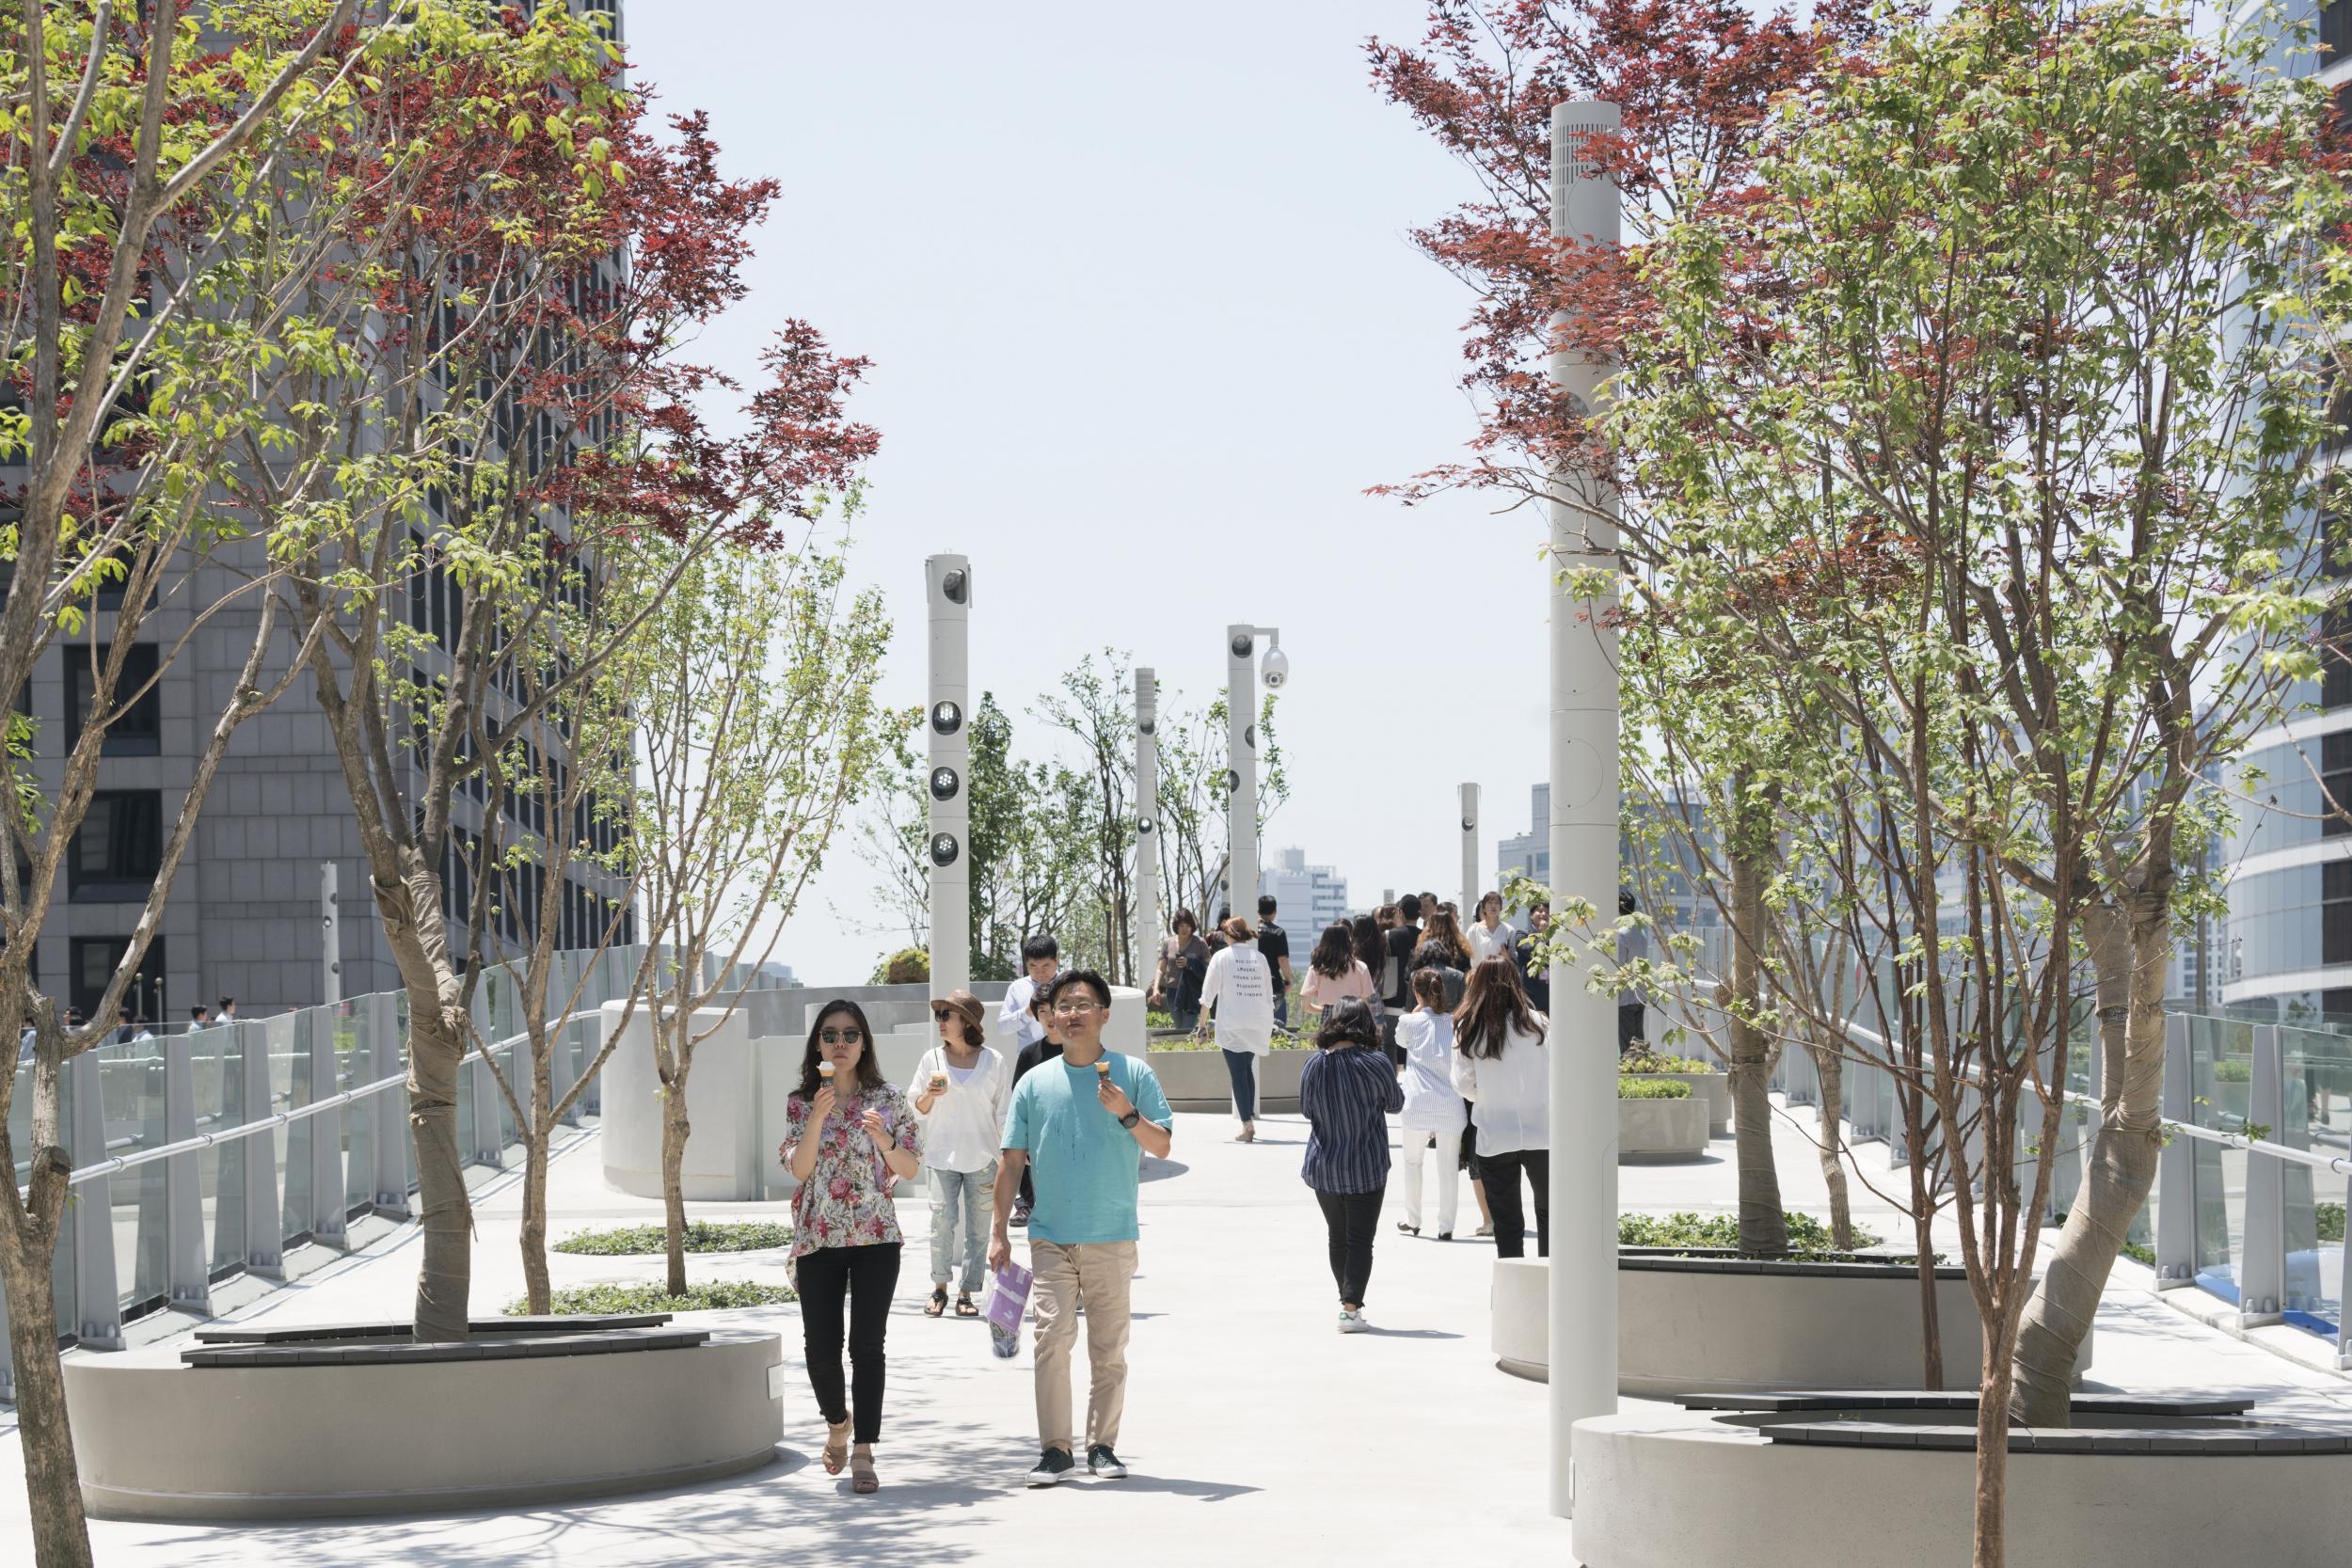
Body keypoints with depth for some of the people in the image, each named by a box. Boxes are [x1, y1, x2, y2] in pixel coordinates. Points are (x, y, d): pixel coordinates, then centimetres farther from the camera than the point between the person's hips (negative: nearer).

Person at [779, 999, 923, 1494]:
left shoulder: (887, 1098, 3)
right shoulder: (800, 1103, 5)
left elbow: (910, 1169, 3)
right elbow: (799, 1169, -6)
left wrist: (883, 1139, -15)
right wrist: (818, 1117, -18)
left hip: (875, 1237, -1)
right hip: (817, 1239, 1)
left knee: (867, 1345, -7)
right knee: (820, 1347, 1)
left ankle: (863, 1452, -4)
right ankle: (838, 1423, 30)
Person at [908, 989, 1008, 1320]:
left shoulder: (993, 1061, 2)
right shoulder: (932, 1059, 6)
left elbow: (1004, 1114, 6)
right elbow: (919, 1109, 12)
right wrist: (931, 1094, -9)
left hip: (981, 1156, 0)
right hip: (942, 1153, 0)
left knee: (978, 1228, 1)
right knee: (943, 1218, -14)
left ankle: (966, 1294, 8)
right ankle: (939, 1288, -2)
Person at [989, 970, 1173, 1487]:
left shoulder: (1134, 1075, 3)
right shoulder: (1034, 1084, 7)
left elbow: (1162, 1147, 1)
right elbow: (1012, 1161, 8)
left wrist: (1127, 1113, -16)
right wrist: (1000, 1232, 4)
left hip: (1112, 1237, 0)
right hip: (1051, 1238, 0)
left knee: (1109, 1348, 5)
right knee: (1052, 1339, -10)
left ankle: (1102, 1445, 16)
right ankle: (1054, 1448, -4)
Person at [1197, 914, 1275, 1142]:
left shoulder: (1221, 957, -3)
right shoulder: (1260, 958, 6)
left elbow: (1208, 992, -1)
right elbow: (1269, 993, 10)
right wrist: (1269, 1029, 18)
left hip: (1232, 1024, -4)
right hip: (1258, 1021, 4)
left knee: (1238, 1074, -1)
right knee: (1247, 1069, 20)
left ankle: (1247, 1125, -6)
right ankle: (1251, 1118, 20)